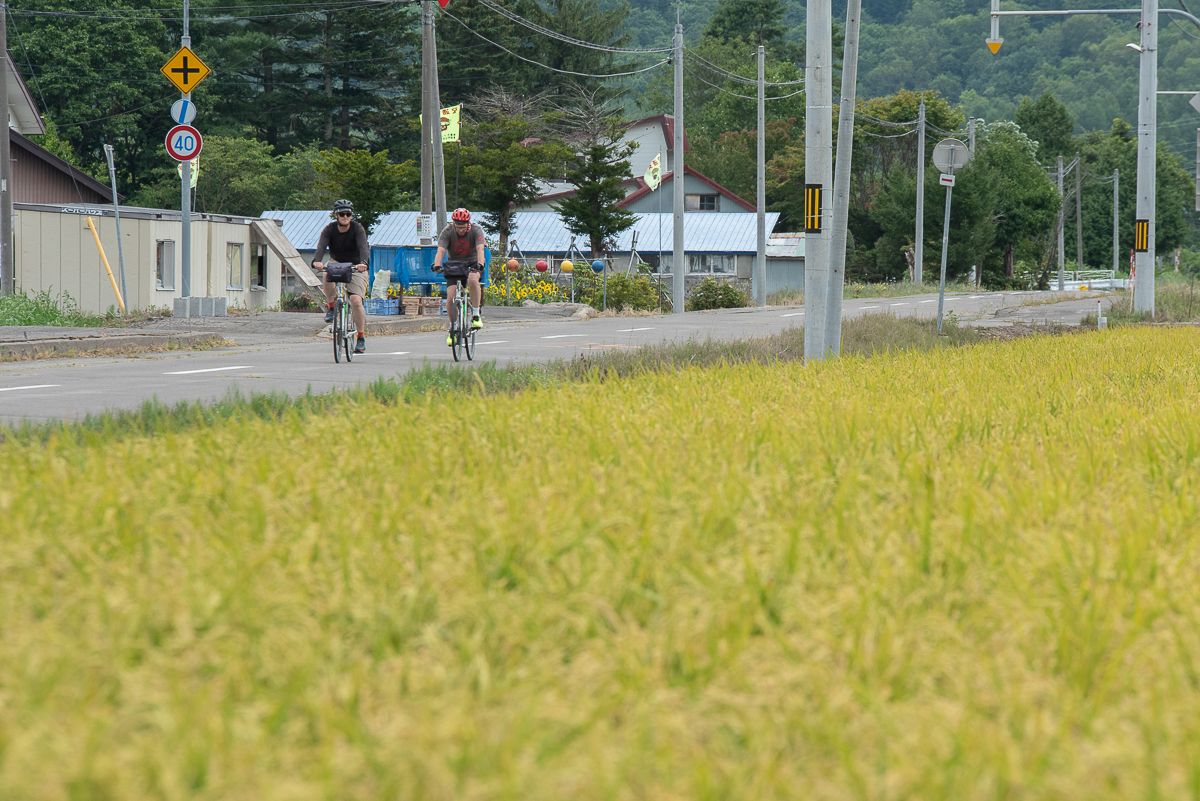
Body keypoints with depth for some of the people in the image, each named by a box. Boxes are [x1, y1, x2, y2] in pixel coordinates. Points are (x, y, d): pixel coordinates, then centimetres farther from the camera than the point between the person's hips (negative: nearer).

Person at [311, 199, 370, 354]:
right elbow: (321, 246, -30)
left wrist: (363, 263, -54)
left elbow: (363, 246, -33)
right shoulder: (329, 229, -14)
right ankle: (330, 306, -13)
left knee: (356, 300, -18)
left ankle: (361, 337, -4)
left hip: (355, 267, -2)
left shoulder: (357, 228, -18)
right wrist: (316, 261, -52)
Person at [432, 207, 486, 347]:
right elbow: (440, 250, -30)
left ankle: (476, 314, -23)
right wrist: (437, 265, -50)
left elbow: (480, 249, -32)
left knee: (472, 280, -36)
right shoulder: (447, 232, -17)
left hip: (472, 264, -1)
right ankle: (453, 327, 6)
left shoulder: (476, 230, -19)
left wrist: (480, 265, -51)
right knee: (450, 297, -14)